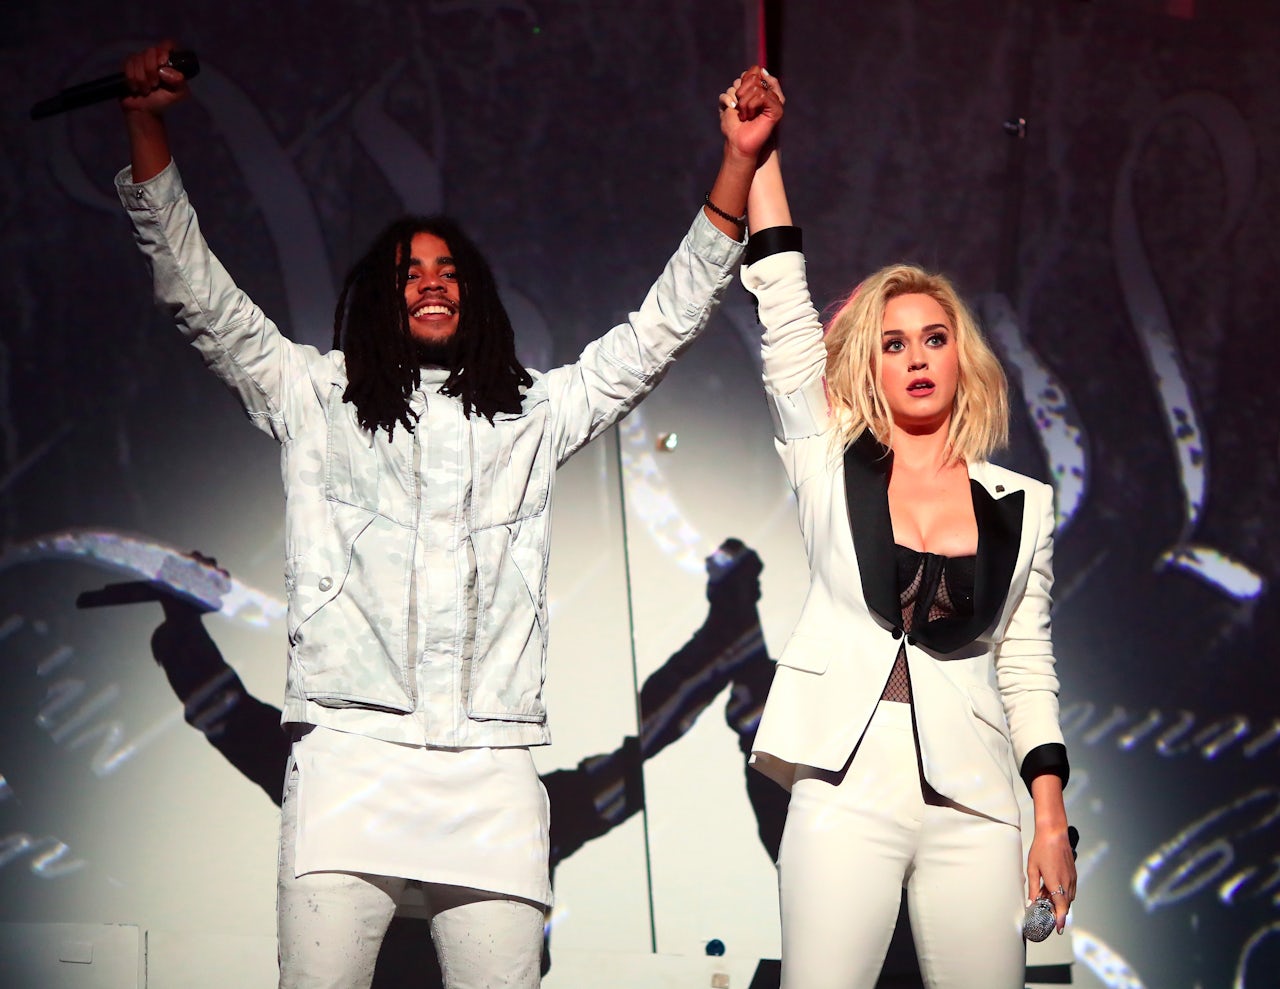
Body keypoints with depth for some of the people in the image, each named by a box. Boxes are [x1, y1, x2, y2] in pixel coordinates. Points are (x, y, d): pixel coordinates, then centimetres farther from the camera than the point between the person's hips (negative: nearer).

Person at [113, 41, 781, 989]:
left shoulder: (533, 413, 22)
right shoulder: (317, 398, 19)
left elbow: (664, 324, 21)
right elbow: (202, 297, 15)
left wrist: (739, 162, 16)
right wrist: (148, 127, 8)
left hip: (489, 766, 1)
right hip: (350, 751, -1)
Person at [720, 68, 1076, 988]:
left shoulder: (1022, 505, 11)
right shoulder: (831, 468, 6)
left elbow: (1029, 670, 12)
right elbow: (785, 310, 0)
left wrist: (1052, 821, 6)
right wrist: (758, 151, -3)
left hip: (974, 807, 2)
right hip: (847, 792, -1)